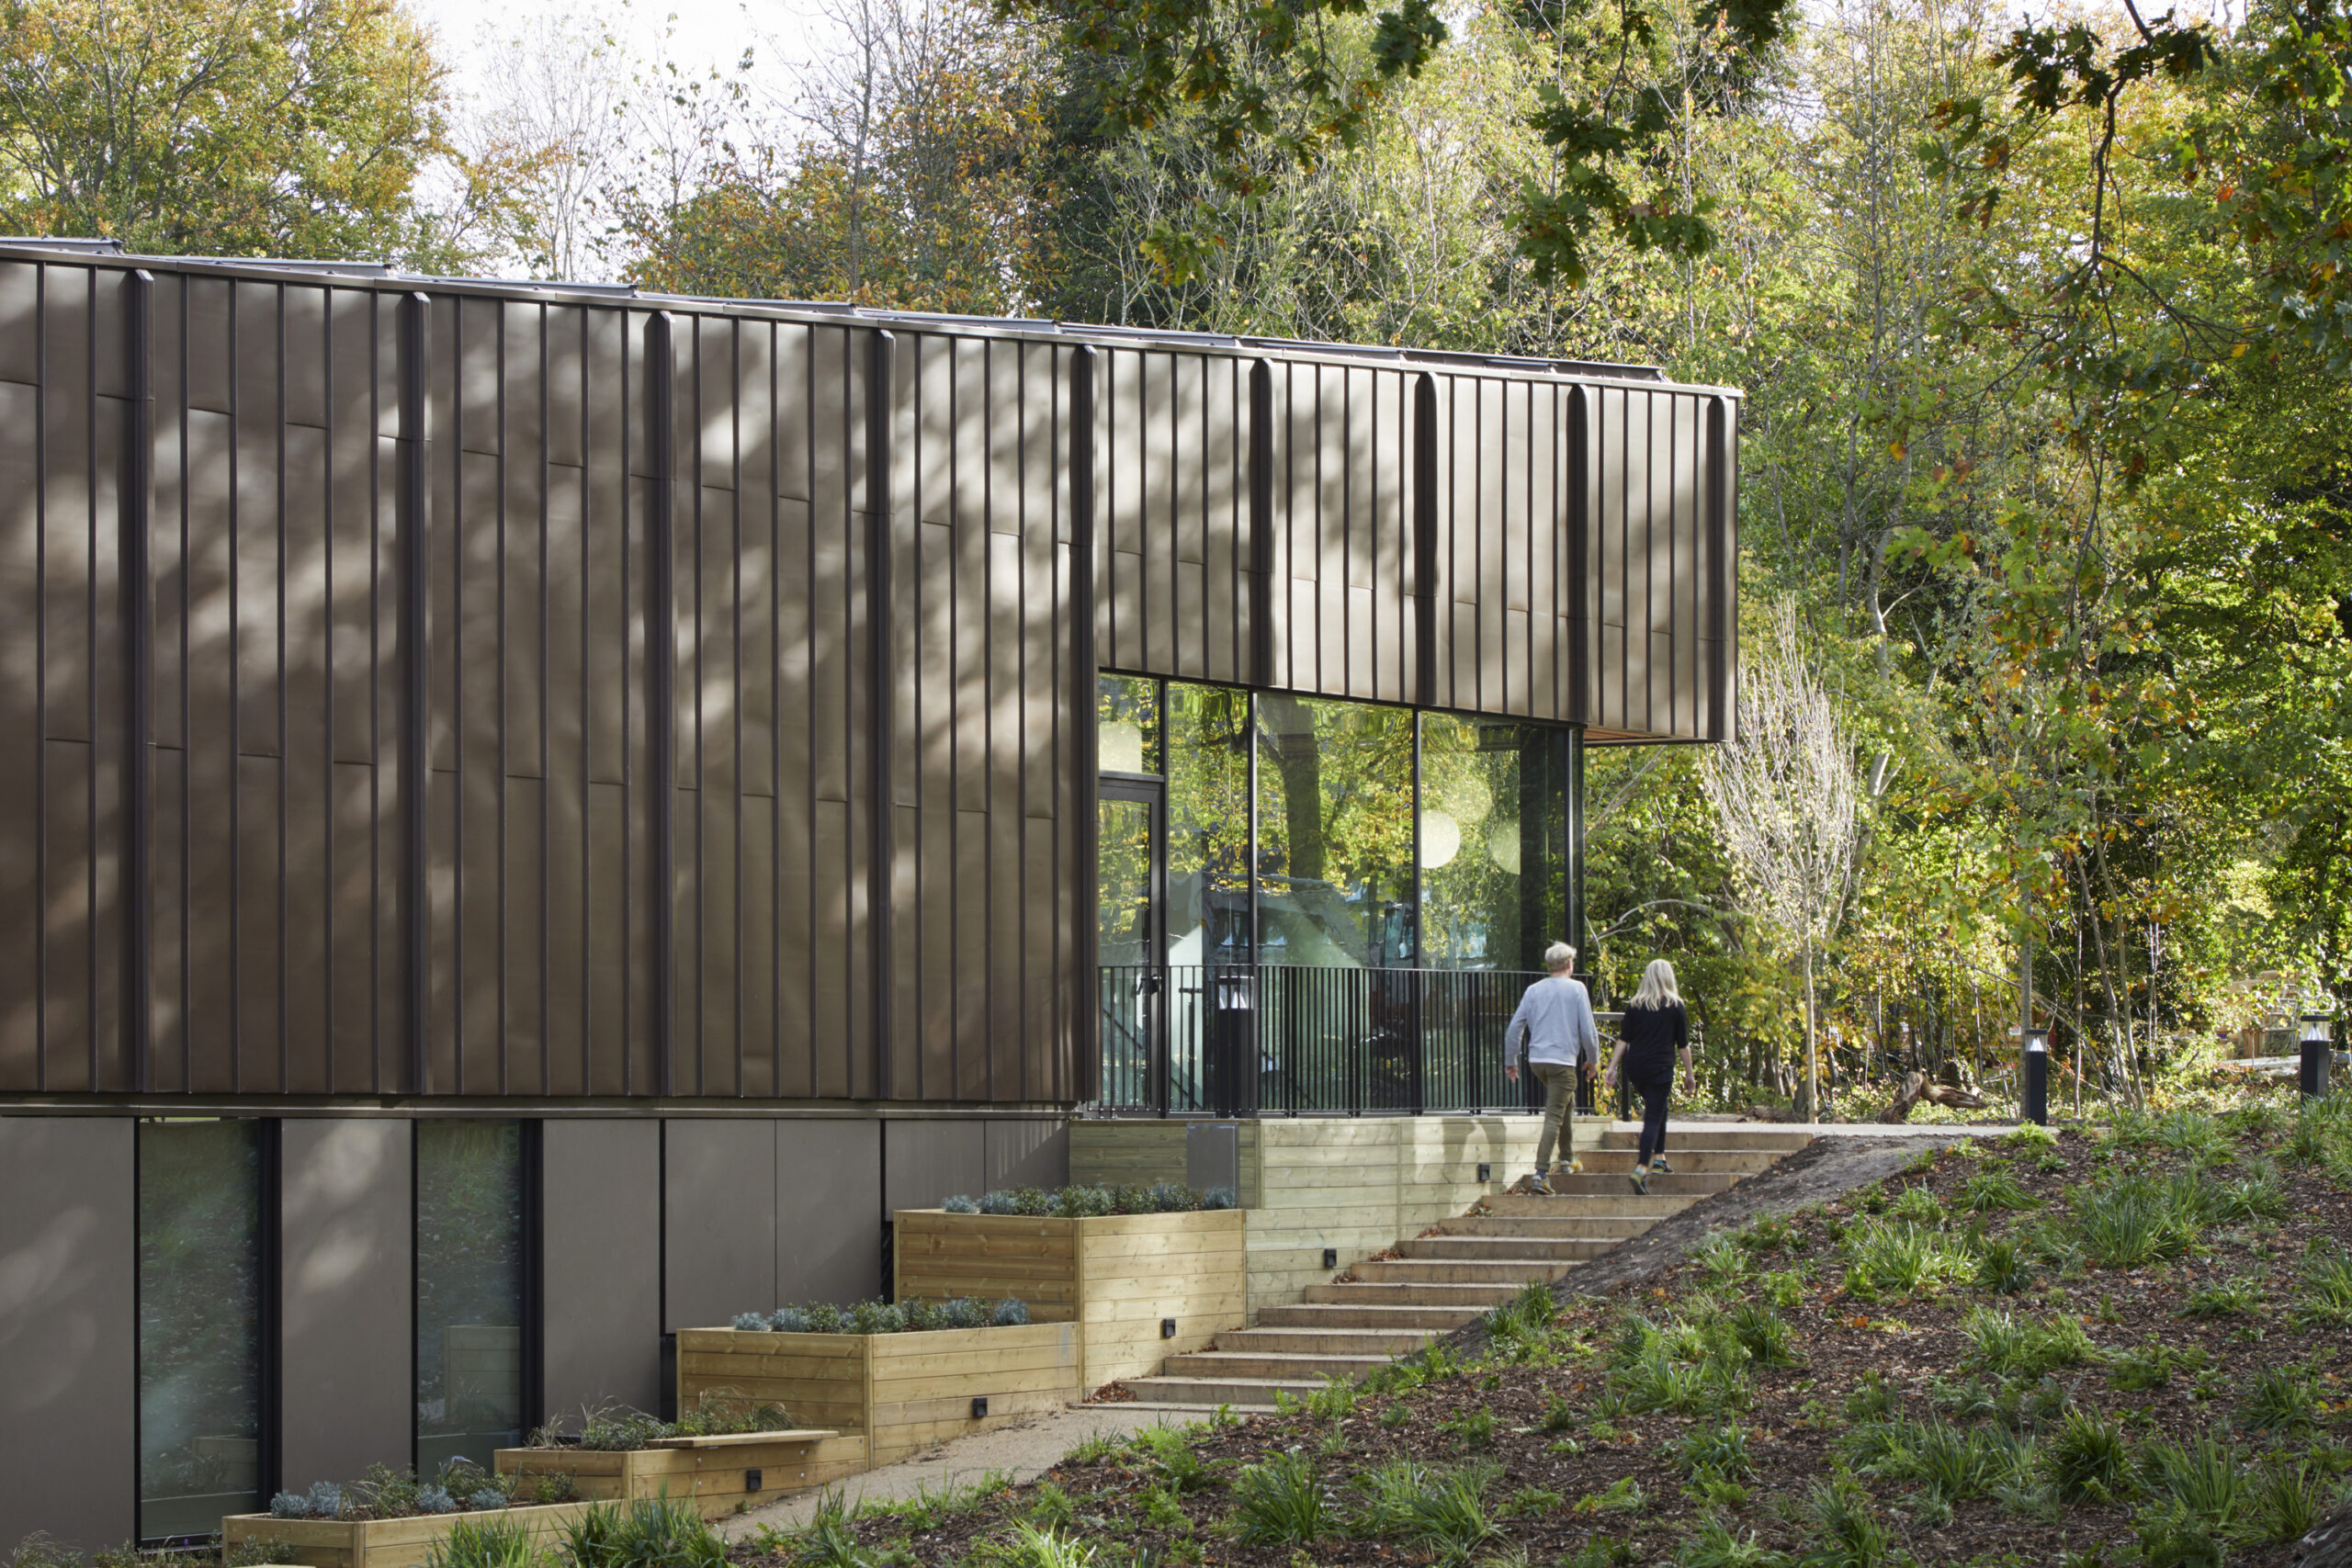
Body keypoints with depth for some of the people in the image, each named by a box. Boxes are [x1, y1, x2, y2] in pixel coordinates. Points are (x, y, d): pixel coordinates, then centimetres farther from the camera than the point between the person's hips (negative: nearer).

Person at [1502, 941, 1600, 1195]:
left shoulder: (1534, 990, 9)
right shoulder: (1576, 989, -4)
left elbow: (1514, 1028, 7)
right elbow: (1587, 1029, -6)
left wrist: (1510, 1061, 16)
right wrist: (1593, 1058, 10)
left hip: (1536, 1060, 6)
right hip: (1563, 1060, -6)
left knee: (1567, 1102, 27)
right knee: (1554, 1117, -8)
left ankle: (1568, 1159, 35)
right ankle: (1540, 1174, -17)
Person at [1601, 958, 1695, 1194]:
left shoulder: (1635, 1005, 5)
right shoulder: (1675, 1005, -2)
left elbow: (1623, 1039, 3)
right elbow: (1683, 1044, 2)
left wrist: (1612, 1068, 6)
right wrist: (1689, 1074, 9)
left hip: (1635, 1067, 4)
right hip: (1660, 1068, -4)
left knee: (1658, 1108, 25)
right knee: (1654, 1117, -7)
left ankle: (1658, 1158, 27)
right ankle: (1641, 1168, -22)